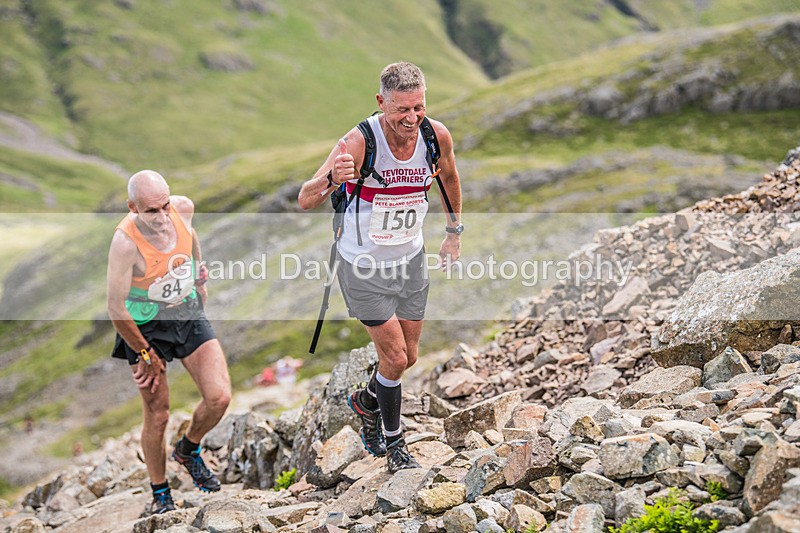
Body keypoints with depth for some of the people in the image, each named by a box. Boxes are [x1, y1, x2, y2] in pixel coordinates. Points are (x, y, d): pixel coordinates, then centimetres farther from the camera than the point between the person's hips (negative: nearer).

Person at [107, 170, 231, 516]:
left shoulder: (183, 208, -14)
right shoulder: (125, 242, -30)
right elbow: (115, 309, -24)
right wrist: (145, 354, -14)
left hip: (189, 314, 4)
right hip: (146, 327, -4)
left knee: (219, 398, -7)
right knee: (157, 415, 2)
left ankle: (188, 450, 25)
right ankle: (160, 495, 24)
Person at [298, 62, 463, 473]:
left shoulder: (436, 135, -13)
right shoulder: (359, 142, -26)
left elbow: (449, 179, 11)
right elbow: (305, 200, -29)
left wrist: (454, 232, 16)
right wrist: (332, 179, -49)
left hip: (411, 259, 5)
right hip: (363, 265, -5)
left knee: (408, 357, 13)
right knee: (395, 358, -3)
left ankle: (366, 401, 44)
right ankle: (393, 442, 20)